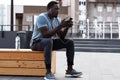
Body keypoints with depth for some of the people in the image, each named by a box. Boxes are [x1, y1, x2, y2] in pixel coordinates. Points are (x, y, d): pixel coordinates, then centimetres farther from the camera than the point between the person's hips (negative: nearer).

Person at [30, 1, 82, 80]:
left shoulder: (57, 19, 3)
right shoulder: (42, 17, -20)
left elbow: (61, 37, 1)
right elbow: (45, 35, -31)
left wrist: (67, 27, -16)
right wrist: (60, 26, -30)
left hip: (49, 42, 8)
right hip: (37, 42, -8)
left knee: (70, 42, -4)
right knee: (49, 41, -41)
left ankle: (70, 70, -4)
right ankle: (48, 72, -37)